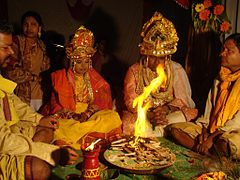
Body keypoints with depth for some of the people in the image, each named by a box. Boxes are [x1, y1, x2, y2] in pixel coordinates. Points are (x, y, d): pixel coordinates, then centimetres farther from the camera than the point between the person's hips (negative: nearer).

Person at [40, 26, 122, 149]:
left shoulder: (94, 78, 12)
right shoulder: (60, 77, 6)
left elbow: (102, 102, 4)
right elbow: (54, 105, 0)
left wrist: (87, 114, -17)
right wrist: (73, 116, -17)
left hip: (91, 116, 3)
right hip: (66, 118, -2)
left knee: (113, 117, -27)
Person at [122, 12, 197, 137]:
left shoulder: (176, 70, 5)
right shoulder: (134, 71, 1)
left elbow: (182, 99, -1)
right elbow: (131, 102, -6)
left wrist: (166, 108, -22)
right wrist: (149, 115, -24)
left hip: (168, 114, 1)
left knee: (183, 115, -30)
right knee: (130, 122, -32)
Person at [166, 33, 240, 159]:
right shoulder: (219, 79, 15)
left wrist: (212, 137, -16)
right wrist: (205, 131, -2)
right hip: (211, 129, 8)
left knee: (226, 143, -41)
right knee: (174, 129, -11)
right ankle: (212, 155, -20)